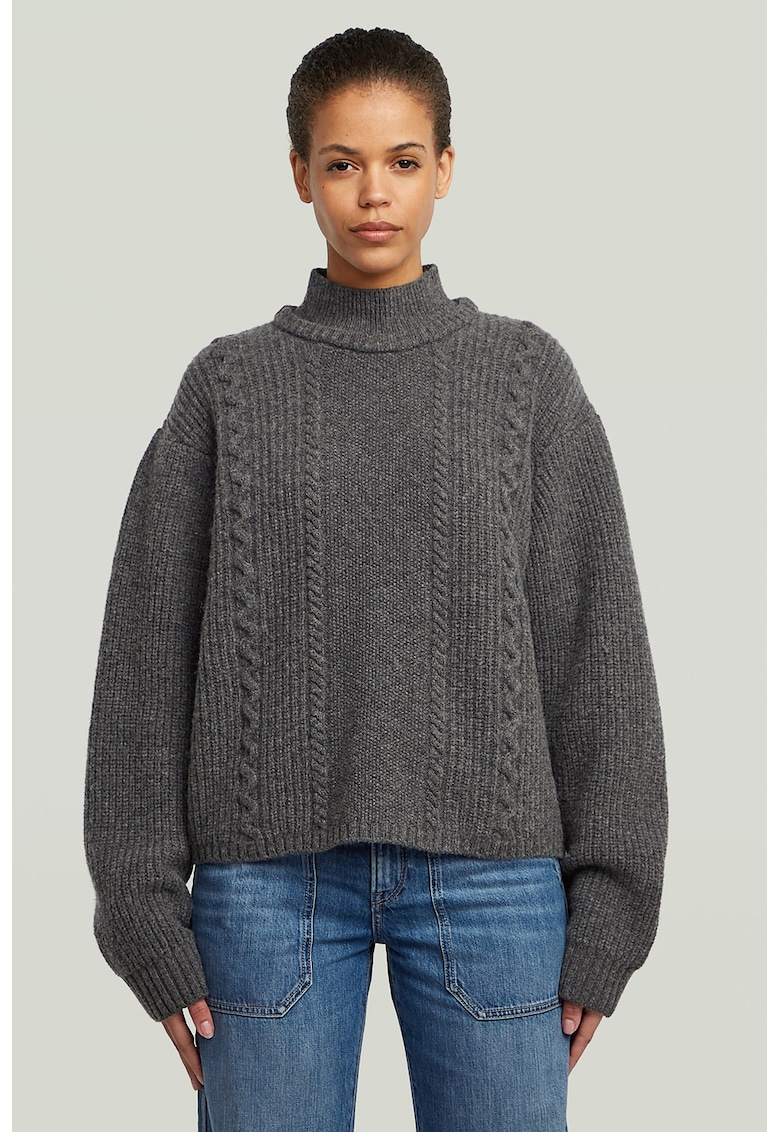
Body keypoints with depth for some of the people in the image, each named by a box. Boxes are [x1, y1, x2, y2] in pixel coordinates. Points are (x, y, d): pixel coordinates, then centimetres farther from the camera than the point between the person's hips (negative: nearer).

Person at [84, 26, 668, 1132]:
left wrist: (609, 909, 0)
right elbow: (148, 655, 5)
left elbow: (597, 647, 5)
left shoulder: (526, 375, 7)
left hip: (489, 872, 0)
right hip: (271, 875, 0)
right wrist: (145, 908, 0)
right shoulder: (230, 385, 7)